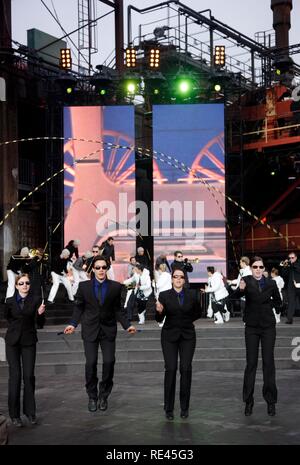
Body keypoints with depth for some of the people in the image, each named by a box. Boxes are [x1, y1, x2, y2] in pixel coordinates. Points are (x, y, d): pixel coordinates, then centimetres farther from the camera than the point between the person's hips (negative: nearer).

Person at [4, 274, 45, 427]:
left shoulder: (36, 300, 0)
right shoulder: (10, 301, 4)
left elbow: (40, 323, -4)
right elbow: (7, 317, 15)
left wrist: (40, 313, -20)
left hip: (29, 341, 0)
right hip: (13, 341, 1)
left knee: (29, 375, -2)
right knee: (14, 375, -2)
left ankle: (30, 411, 11)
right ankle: (14, 414, 5)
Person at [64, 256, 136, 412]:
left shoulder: (115, 287, 2)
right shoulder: (84, 286, 1)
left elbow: (118, 309, 6)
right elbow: (79, 308, 6)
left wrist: (127, 325, -3)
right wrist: (73, 324, -6)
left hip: (108, 329, 1)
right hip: (90, 329, -1)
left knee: (109, 362, -5)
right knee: (91, 363, -5)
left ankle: (104, 395, 15)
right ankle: (92, 396, 13)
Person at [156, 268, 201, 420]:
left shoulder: (192, 294, 2)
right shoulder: (164, 295, -3)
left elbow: (198, 313, 18)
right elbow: (159, 319, -6)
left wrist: (186, 320, 8)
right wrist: (159, 311, -26)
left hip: (187, 335, 1)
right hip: (169, 335, -1)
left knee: (186, 369, -5)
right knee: (170, 369, -8)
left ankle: (184, 407, 6)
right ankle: (169, 408, 1)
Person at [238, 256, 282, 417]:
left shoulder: (271, 283, 2)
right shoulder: (246, 281, -5)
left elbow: (277, 300, 21)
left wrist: (275, 308, 7)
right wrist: (240, 289, -44)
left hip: (268, 326, 1)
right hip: (252, 327, -1)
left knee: (268, 362, 3)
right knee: (251, 363, 2)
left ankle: (271, 401, 10)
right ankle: (248, 401, 8)